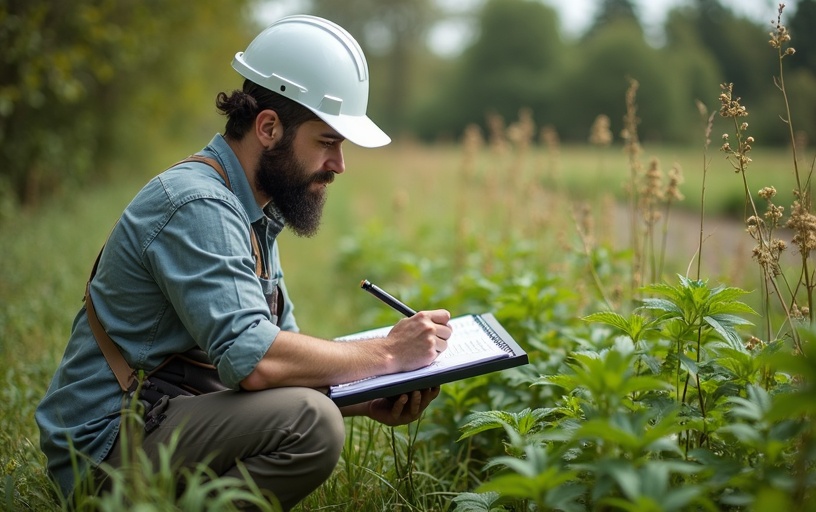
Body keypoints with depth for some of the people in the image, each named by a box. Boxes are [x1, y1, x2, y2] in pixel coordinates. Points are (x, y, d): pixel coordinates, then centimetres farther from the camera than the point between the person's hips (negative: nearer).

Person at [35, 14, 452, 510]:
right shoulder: (197, 206, -20)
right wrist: (387, 353, -20)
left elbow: (284, 348, 10)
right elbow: (252, 359, -30)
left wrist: (374, 401, -5)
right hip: (105, 445, -10)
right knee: (310, 424, -28)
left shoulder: (252, 212, 12)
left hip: (159, 417, 10)